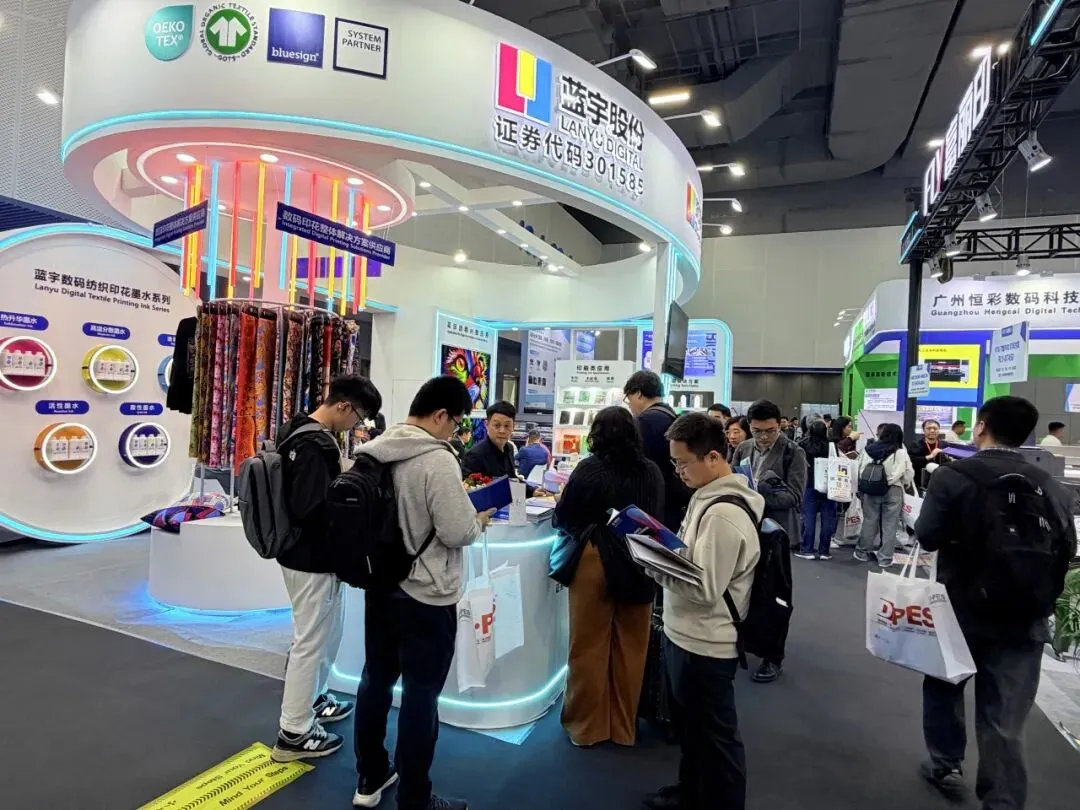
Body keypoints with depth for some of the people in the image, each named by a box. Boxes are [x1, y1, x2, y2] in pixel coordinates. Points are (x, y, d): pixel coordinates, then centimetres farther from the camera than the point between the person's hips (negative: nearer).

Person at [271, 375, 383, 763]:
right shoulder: (317, 446, -26)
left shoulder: (298, 430, 6)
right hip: (313, 559, -10)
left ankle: (313, 699, 41)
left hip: (303, 553, 10)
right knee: (311, 642, 5)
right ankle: (293, 734, 20)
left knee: (326, 634, 24)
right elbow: (309, 510, -30)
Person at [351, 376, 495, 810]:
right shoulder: (438, 460, -23)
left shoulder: (375, 451, 1)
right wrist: (479, 519, -2)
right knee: (421, 695, 7)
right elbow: (457, 532, -23)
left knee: (376, 680, 20)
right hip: (426, 596, -8)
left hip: (379, 585, 8)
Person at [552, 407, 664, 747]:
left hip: (596, 562, -4)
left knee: (589, 647, 11)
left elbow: (562, 519, -7)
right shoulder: (652, 472, -1)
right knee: (630, 648, 15)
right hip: (638, 565, 4)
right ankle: (624, 727, 30)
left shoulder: (590, 469, -13)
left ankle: (587, 726, 24)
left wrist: (588, 520, 15)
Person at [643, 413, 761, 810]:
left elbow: (705, 588, -26)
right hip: (687, 636, 10)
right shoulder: (710, 498, 4)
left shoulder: (723, 513, -26)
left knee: (714, 737, 11)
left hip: (703, 645, -10)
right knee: (690, 726, 27)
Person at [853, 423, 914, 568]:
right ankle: (885, 558, 11)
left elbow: (860, 470, 0)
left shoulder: (869, 450, -4)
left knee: (869, 522, 13)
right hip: (893, 491, -2)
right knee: (889, 525, 6)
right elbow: (909, 474, -4)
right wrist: (904, 485, 16)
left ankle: (863, 552, 24)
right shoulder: (901, 453, -9)